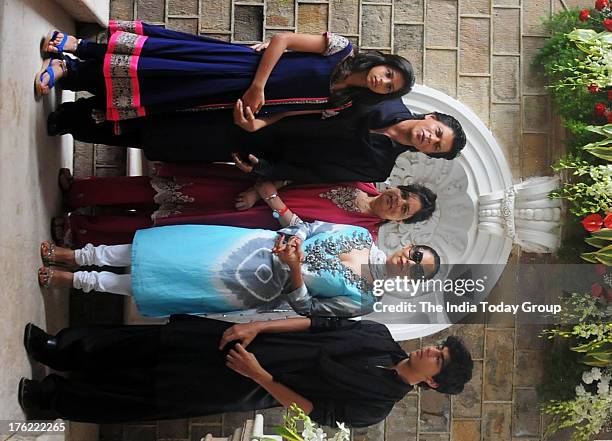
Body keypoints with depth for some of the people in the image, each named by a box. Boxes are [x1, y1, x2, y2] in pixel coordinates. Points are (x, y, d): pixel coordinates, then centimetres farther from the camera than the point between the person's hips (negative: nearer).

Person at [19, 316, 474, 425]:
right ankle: (61, 350, 18)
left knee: (144, 397, -5)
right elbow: (318, 322, 3)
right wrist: (257, 326, -8)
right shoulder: (380, 335, 3)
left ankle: (55, 398, 12)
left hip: (248, 388, -4)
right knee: (156, 342, 2)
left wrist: (259, 376, -19)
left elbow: (315, 410, -13)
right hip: (246, 340, 5)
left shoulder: (375, 408, -11)